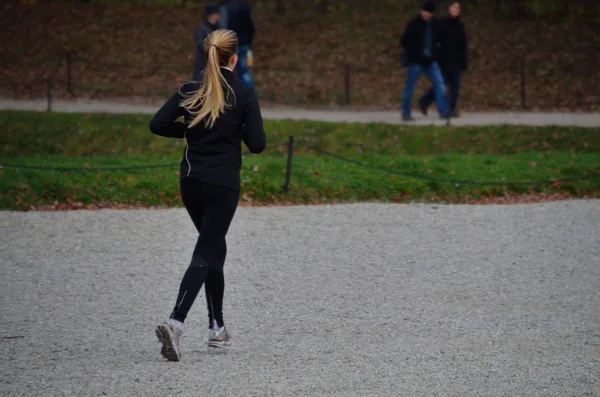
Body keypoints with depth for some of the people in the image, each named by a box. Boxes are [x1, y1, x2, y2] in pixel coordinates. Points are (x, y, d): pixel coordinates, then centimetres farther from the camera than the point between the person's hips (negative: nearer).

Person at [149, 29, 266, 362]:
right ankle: (175, 322, -26)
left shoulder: (190, 91, 1)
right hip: (223, 185, -5)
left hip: (190, 182, 5)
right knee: (205, 255, -6)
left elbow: (157, 124, -6)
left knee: (215, 248, 21)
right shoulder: (244, 95, -9)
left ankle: (217, 328, 24)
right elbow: (257, 144, -11)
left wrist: (189, 130, 10)